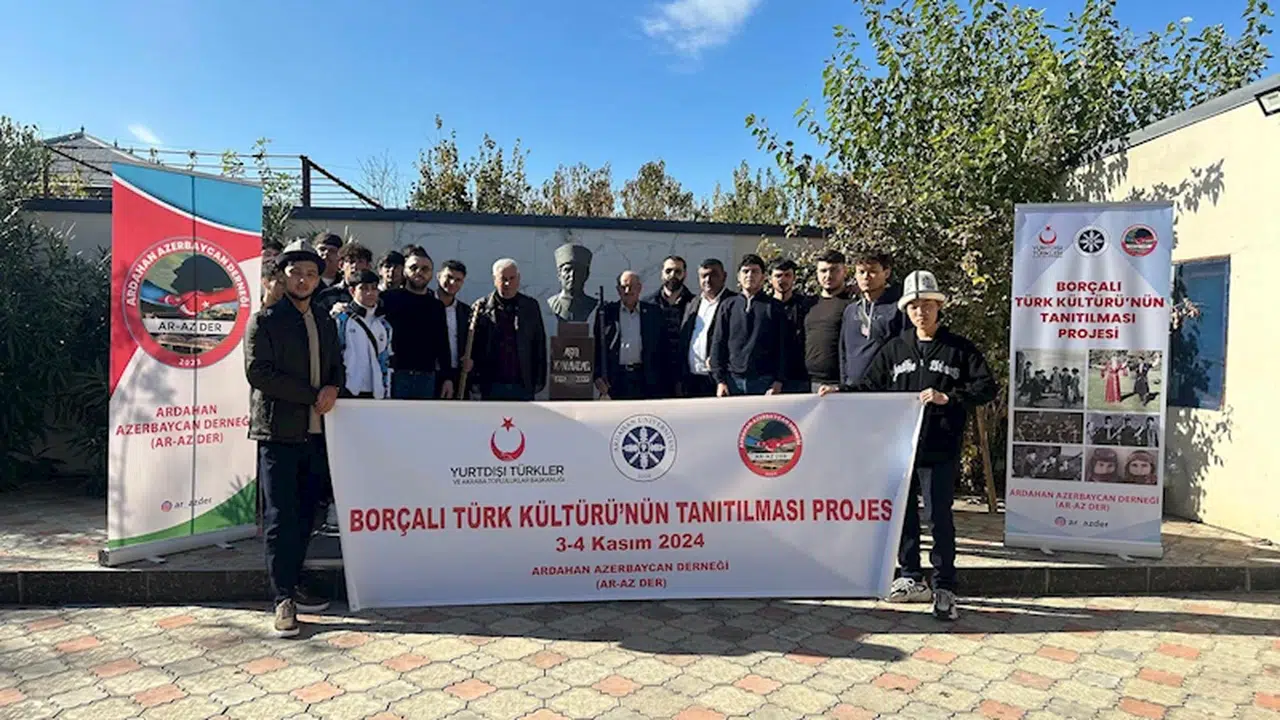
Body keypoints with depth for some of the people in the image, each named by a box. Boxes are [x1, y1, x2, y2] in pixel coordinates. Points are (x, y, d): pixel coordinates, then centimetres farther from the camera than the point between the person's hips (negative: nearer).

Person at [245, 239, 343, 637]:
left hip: (316, 433, 6)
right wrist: (312, 395, -13)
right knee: (281, 518, -5)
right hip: (278, 431, -6)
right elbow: (257, 371, -11)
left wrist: (332, 389, -2)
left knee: (305, 515, 12)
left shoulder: (326, 323, 17)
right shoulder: (264, 319, -1)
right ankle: (283, 600, -1)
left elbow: (337, 366, 22)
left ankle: (293, 586, 24)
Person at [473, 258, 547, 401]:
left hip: (523, 385, 2)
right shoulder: (482, 308, 0)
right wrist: (475, 381, -5)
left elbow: (540, 345, 7)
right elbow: (473, 345, -1)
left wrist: (539, 380, 2)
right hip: (492, 386, -1)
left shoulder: (531, 306, 6)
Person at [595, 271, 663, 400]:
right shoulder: (606, 312, 8)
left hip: (644, 380, 1)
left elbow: (661, 347, 9)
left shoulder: (653, 313, 9)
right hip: (615, 379, 0)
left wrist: (659, 378, 2)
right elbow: (596, 346, 7)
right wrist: (598, 376, -2)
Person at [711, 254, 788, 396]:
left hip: (764, 382, -1)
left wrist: (778, 382, -6)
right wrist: (720, 380, -1)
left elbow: (782, 347, 3)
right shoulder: (727, 306, 11)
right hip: (733, 380, 1)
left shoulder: (774, 307, 7)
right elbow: (717, 344, 8)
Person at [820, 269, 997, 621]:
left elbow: (987, 387, -3)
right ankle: (912, 579, 25)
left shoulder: (960, 348, 2)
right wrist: (840, 393, -1)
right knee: (903, 514, 11)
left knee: (939, 517, -3)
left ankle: (944, 588, 9)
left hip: (940, 451, -4)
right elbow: (871, 387, 13)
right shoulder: (894, 349, 10)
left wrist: (948, 397, -15)